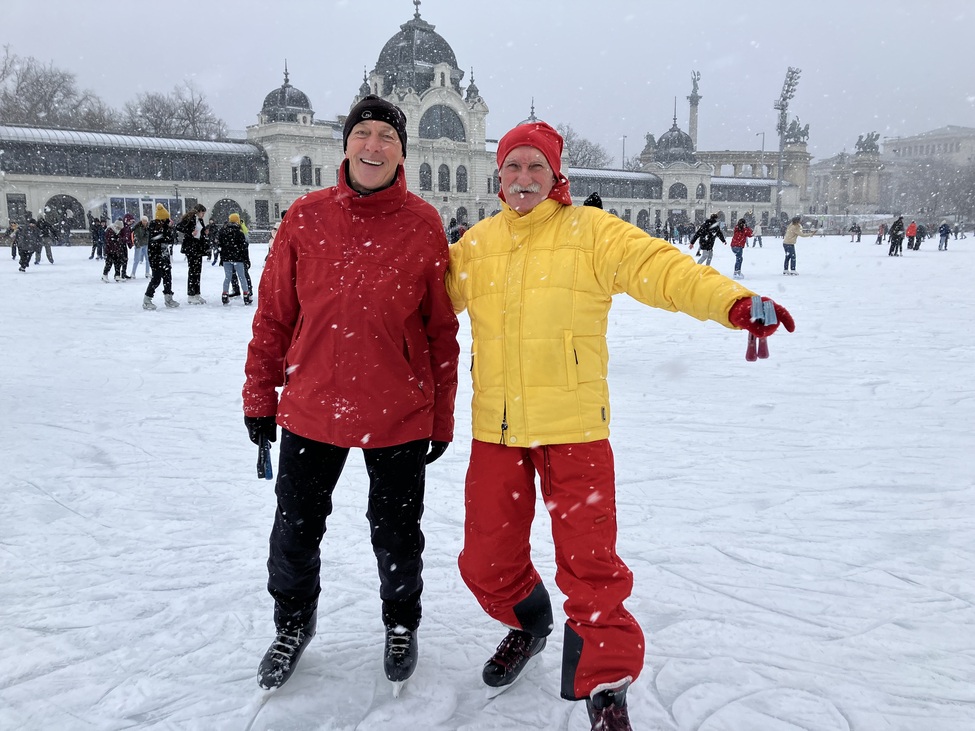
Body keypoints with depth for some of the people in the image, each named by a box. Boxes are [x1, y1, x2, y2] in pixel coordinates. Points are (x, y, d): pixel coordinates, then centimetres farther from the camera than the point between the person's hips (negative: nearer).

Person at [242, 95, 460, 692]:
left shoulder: (425, 225, -5)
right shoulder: (307, 217, -1)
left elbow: (442, 330, -2)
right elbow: (274, 313, 4)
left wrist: (442, 417, 0)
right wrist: (260, 396, 6)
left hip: (399, 416, -1)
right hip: (310, 411, 2)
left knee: (397, 537, 13)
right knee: (295, 531, 15)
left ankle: (401, 625, 42)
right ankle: (293, 624, 44)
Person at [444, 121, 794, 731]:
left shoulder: (590, 231, -3)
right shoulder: (476, 244, 10)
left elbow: (658, 266, -16)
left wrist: (731, 300, -30)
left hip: (574, 426, -4)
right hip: (496, 428, 4)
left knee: (589, 562, -3)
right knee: (486, 559, 13)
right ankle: (528, 621, 46)